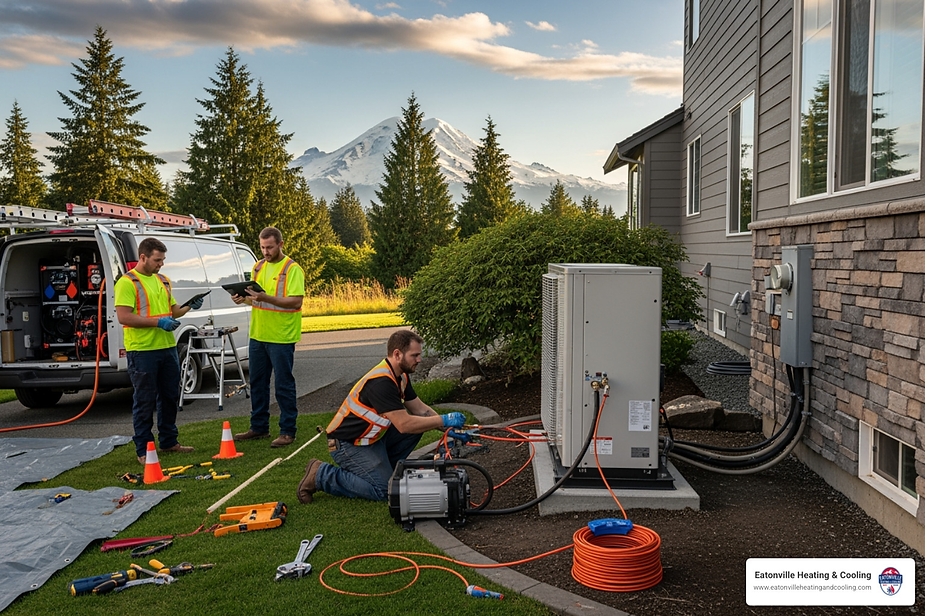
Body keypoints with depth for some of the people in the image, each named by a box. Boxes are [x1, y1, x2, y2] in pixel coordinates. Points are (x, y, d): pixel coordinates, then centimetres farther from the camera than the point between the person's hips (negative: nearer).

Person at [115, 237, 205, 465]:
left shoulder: (162, 280, 15)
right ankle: (143, 450, 9)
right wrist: (157, 322, -21)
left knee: (170, 396, 15)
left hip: (167, 348, 8)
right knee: (145, 401, 0)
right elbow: (123, 317, -18)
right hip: (142, 350, -8)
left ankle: (168, 441, 28)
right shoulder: (127, 282, -10)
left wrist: (189, 307, 4)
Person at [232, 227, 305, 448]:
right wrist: (244, 299, -3)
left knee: (284, 385, -1)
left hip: (281, 338, -7)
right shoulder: (258, 267, 13)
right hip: (257, 336, 7)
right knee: (257, 383, 14)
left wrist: (266, 297, -29)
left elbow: (296, 301, -20)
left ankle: (287, 431, 8)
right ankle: (259, 427, 27)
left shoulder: (292, 269, -10)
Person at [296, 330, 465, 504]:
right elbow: (404, 424, -32)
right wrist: (444, 420, -25)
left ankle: (383, 468, 11)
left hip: (373, 437, 9)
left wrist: (448, 427, -5)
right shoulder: (381, 381, -29)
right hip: (348, 444, -9)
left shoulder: (400, 376, 2)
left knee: (418, 424, 0)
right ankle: (321, 475, -4)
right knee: (385, 490, -15)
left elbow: (420, 409, 8)